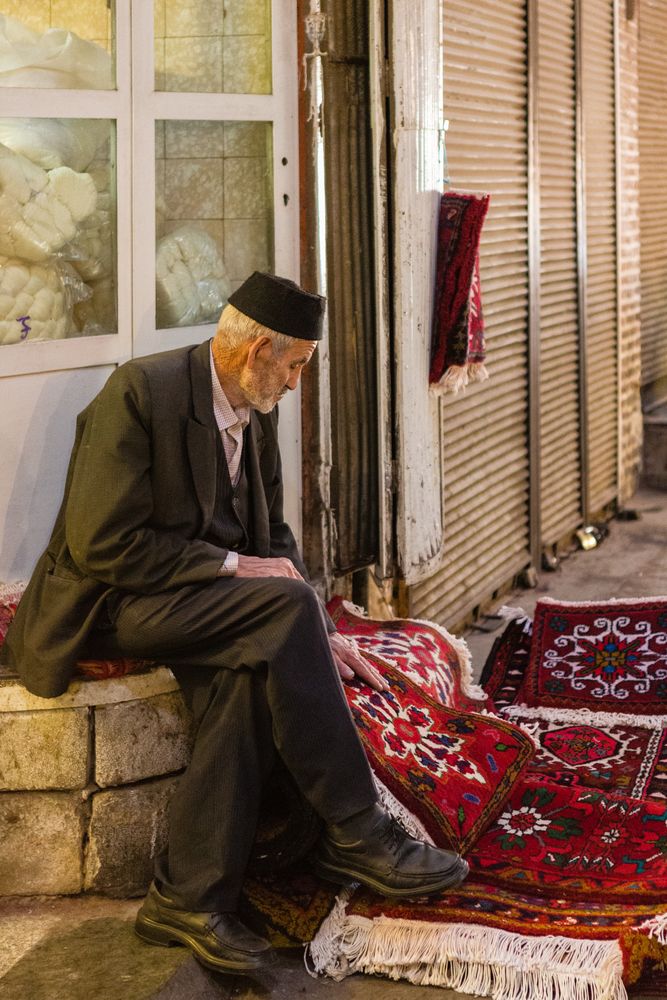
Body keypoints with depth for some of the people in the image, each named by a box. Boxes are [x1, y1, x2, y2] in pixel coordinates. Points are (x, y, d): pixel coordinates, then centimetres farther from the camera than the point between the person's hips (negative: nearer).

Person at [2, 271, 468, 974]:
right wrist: (232, 566, -19)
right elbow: (104, 546, -22)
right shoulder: (140, 392, -17)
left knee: (252, 674, -27)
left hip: (200, 599, 7)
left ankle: (189, 896, -21)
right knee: (284, 601, -28)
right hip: (110, 601, -7)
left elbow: (272, 534, 16)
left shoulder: (256, 412, 8)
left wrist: (313, 634, 3)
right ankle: (356, 835, -19)